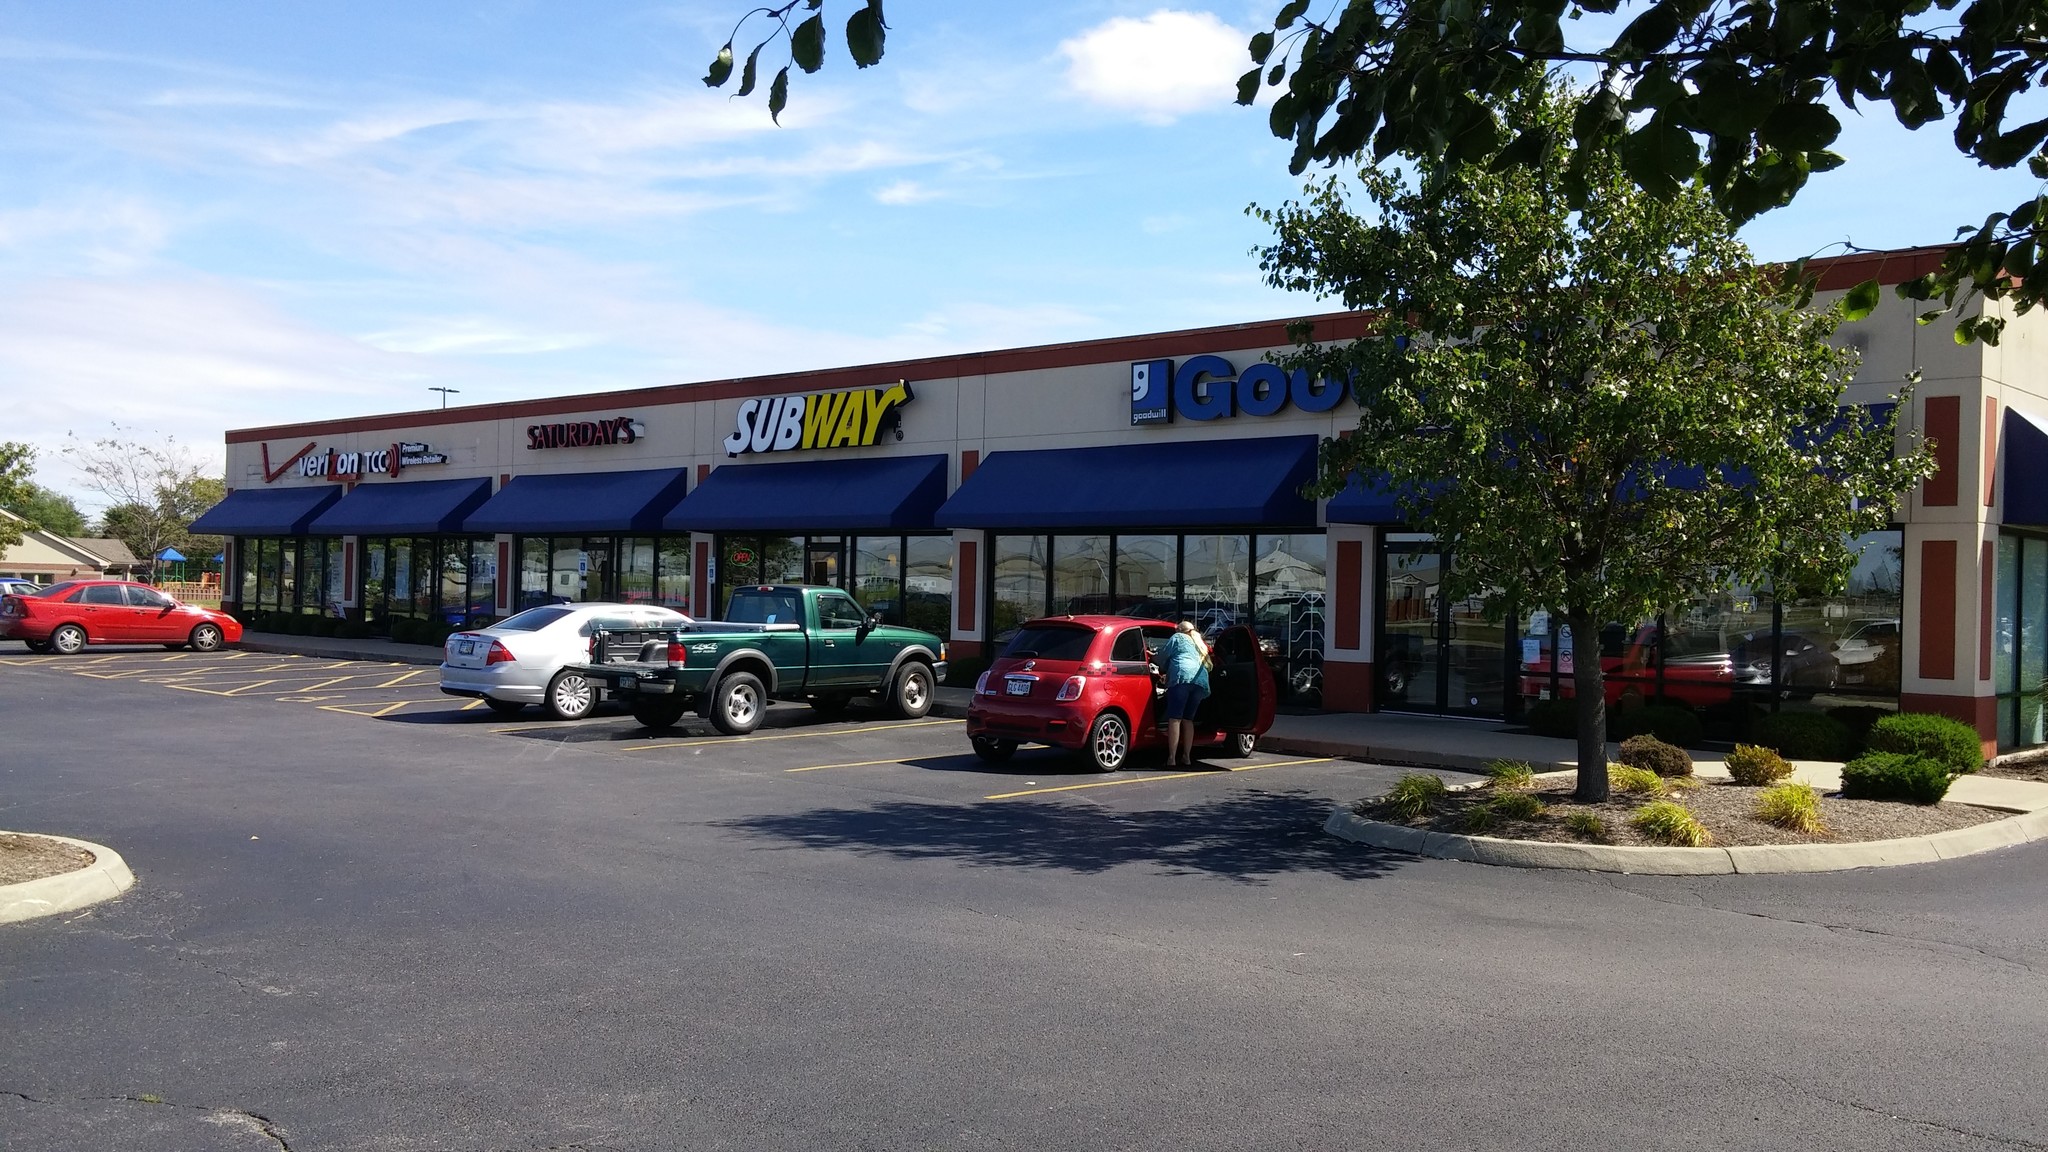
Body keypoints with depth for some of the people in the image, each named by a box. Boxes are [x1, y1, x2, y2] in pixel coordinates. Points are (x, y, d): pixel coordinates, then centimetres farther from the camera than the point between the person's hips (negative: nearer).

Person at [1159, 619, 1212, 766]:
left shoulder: (1178, 638, 17)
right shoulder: (1200, 644, 34)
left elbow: (1162, 656, 15)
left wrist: (1167, 669, 34)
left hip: (1182, 678, -6)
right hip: (1201, 681, 6)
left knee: (1174, 719, -10)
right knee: (1188, 719, 15)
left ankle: (1172, 758, -18)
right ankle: (1186, 757, 13)